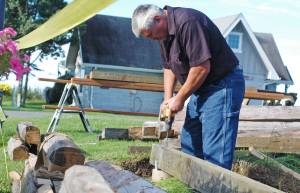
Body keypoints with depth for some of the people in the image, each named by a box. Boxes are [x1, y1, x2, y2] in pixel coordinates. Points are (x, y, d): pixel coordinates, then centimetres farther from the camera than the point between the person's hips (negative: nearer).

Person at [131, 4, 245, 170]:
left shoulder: (188, 22, -23)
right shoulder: (165, 33, 8)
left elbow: (202, 67, -26)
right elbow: (169, 66, 18)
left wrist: (180, 98, -15)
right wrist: (168, 99, 6)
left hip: (222, 86, -10)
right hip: (201, 89, 10)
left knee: (214, 152, -12)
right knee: (189, 143, 15)